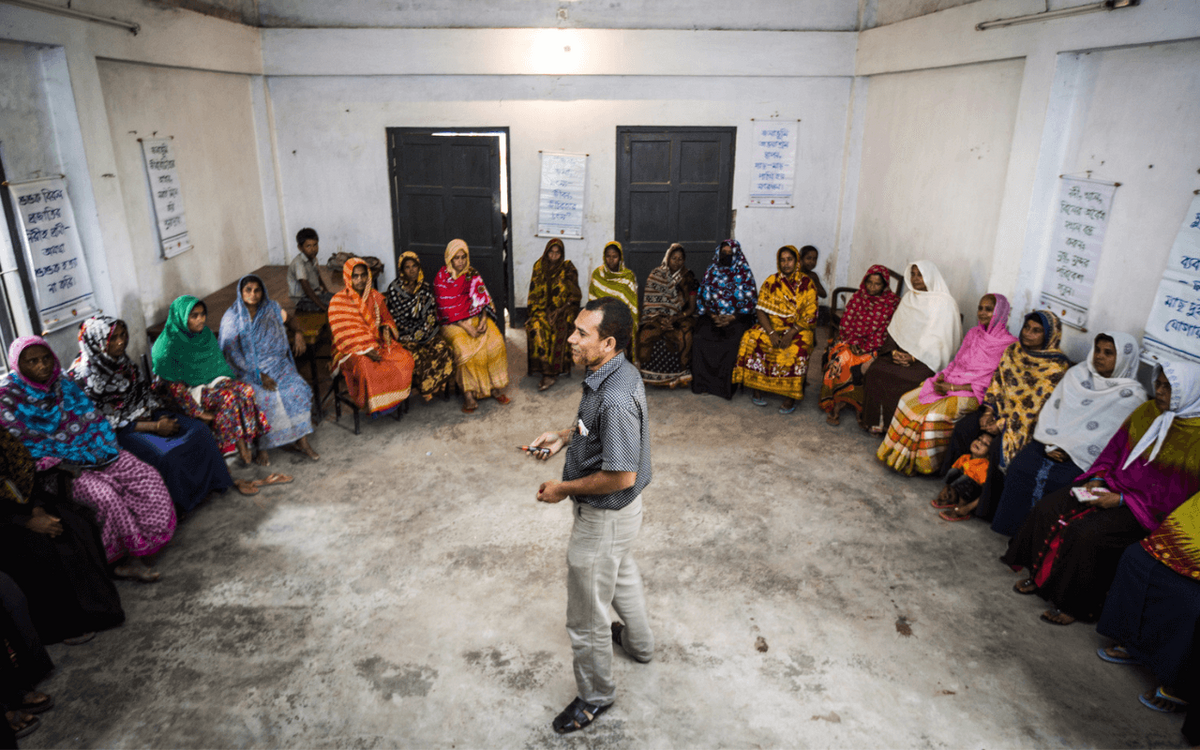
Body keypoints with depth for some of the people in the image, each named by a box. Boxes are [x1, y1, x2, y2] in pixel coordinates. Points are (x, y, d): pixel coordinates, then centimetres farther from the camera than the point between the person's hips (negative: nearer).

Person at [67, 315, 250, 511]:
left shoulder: (121, 359, 3)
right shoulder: (84, 375, -19)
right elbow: (102, 421, -18)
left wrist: (157, 415, -3)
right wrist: (153, 427, -21)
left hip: (144, 416, 7)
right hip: (118, 430, -7)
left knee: (199, 430, -9)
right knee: (165, 454, -29)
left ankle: (225, 480, 5)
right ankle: (175, 506, -7)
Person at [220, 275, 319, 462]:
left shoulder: (271, 308, 4)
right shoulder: (232, 318, -7)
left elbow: (288, 320, 25)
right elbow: (232, 353, -11)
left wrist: (297, 333, 0)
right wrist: (258, 375, -19)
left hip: (277, 363, 4)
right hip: (249, 369, -4)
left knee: (299, 390, -20)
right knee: (264, 398, -30)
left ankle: (301, 441, -10)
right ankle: (261, 448, -13)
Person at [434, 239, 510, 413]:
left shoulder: (472, 273, 10)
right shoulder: (441, 278, -3)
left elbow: (484, 298, 7)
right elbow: (447, 308, -9)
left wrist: (483, 320, -12)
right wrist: (466, 327, -19)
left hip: (476, 318, 4)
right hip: (453, 323, -4)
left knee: (495, 342, -22)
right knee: (465, 348, -32)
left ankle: (496, 387, -12)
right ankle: (468, 393, -24)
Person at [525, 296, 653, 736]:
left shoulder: (615, 399, -35)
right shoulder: (616, 372, -4)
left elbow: (622, 476, -32)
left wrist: (564, 488, -19)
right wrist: (565, 437, 2)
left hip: (604, 516, -10)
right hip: (620, 510, 10)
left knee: (587, 615, 10)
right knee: (622, 574, 34)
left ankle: (595, 696, 33)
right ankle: (639, 642, 59)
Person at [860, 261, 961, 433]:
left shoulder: (944, 303, -5)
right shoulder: (908, 298, 15)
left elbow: (937, 339, -12)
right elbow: (895, 330, 12)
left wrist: (913, 357, -19)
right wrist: (894, 351, -7)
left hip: (926, 359, -6)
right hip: (902, 352, 6)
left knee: (898, 377, -30)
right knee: (876, 370, -21)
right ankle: (875, 422, -12)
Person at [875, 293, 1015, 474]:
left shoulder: (1009, 345, -8)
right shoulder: (973, 333, 13)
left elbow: (992, 382, -13)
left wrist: (954, 388, -17)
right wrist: (941, 378, -5)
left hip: (972, 393, -7)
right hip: (948, 383, 7)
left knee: (932, 415, -29)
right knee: (909, 400, -14)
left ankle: (923, 463, -10)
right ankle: (899, 455, -5)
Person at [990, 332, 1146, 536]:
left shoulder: (1133, 395, 1)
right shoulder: (1077, 374, 14)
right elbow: (1052, 408, 8)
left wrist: (1067, 450, -15)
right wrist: (1052, 444, -7)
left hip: (1081, 458, -4)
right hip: (1050, 444, 4)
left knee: (1053, 480, -30)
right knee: (1020, 469, -24)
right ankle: (1013, 530, -13)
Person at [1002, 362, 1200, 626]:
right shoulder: (1147, 411, 3)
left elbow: (1177, 495, -17)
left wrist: (1121, 500, -20)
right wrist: (1097, 478, -4)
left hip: (1146, 508, -7)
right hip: (1114, 484, 7)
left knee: (1086, 532, -28)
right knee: (1048, 507, -10)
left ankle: (1073, 605, -9)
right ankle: (1041, 575, 5)